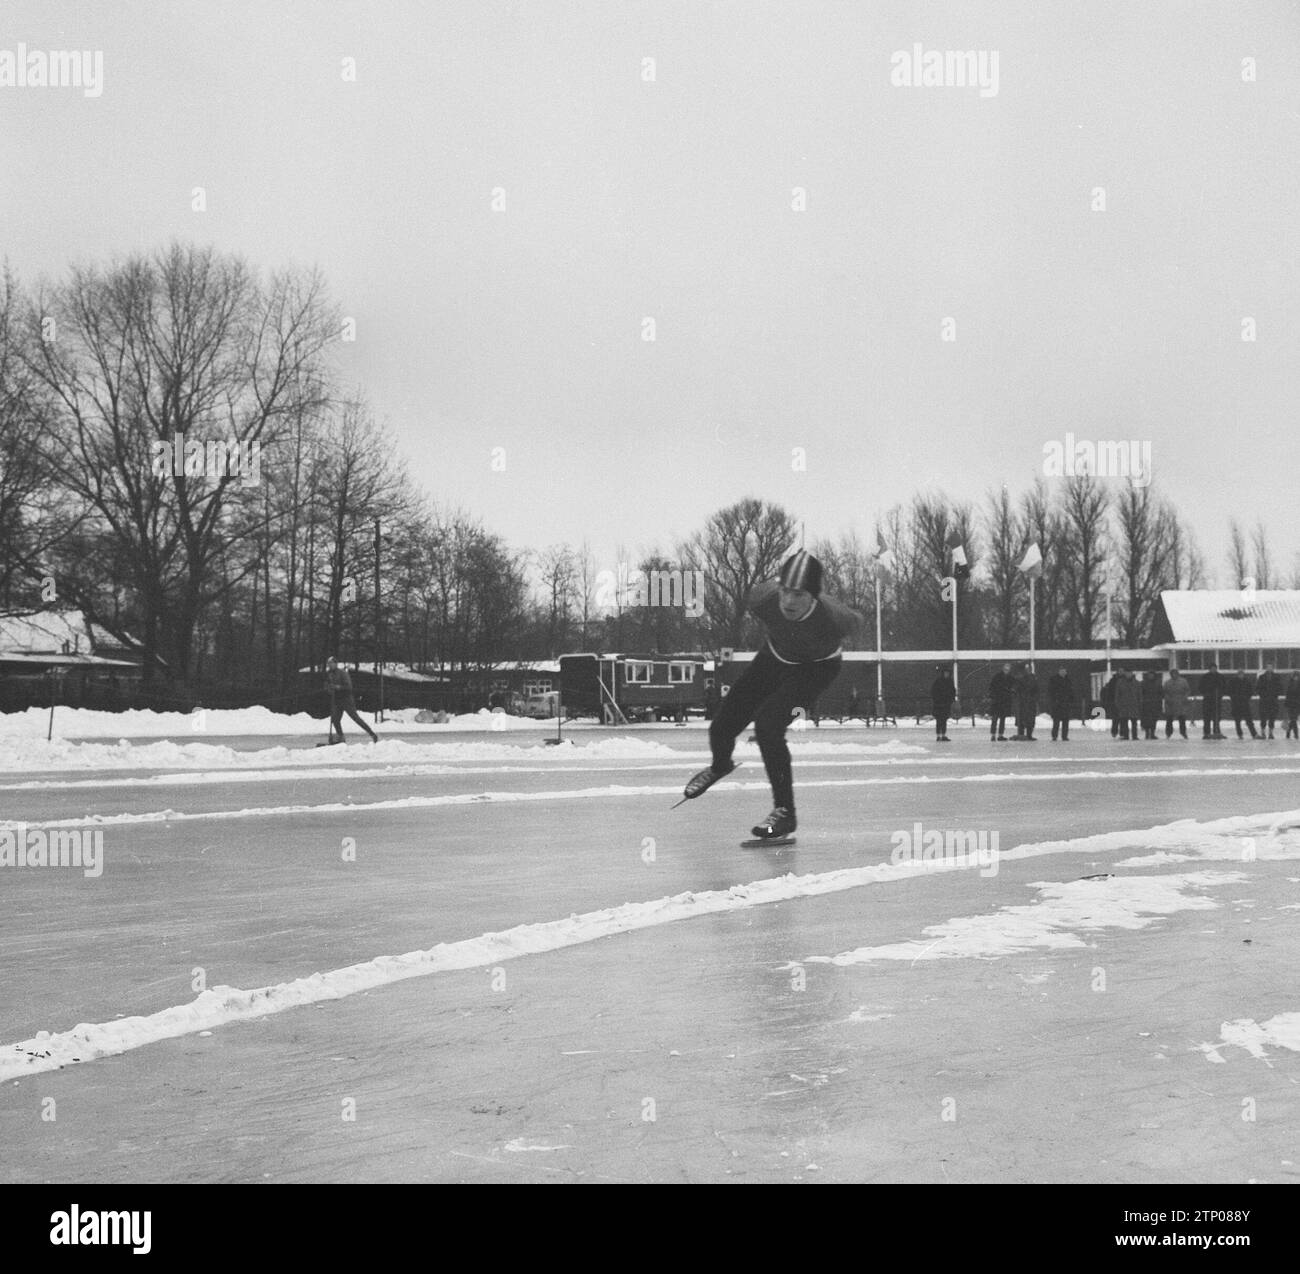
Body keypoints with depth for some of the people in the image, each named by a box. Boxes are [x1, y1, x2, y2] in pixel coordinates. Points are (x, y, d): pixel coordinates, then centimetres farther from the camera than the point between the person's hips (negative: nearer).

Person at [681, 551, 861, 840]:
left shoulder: (832, 618, -40)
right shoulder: (764, 598, -33)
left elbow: (856, 621, -14)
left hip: (817, 667, -4)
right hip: (775, 657, 4)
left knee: (767, 723, -27)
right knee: (722, 727, 5)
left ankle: (785, 811, -13)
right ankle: (720, 766, 43)